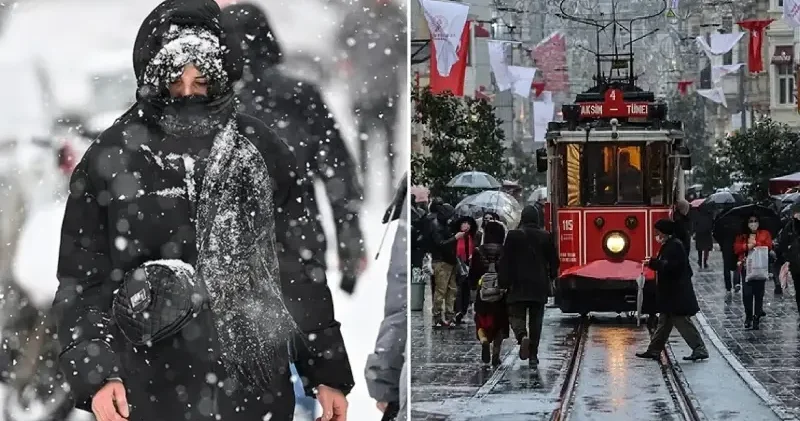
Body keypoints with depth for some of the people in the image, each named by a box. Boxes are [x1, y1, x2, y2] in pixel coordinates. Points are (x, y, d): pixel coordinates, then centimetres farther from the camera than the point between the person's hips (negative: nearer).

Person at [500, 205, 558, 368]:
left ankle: (522, 336, -28)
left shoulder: (513, 236, -5)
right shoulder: (546, 237, 2)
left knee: (516, 314, 4)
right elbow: (554, 261, 8)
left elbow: (506, 261, -6)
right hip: (539, 286, 2)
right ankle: (533, 356, 10)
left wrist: (504, 281, -2)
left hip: (519, 285, -2)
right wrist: (551, 277, 23)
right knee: (536, 319, 9)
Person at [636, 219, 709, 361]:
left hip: (677, 294, -11)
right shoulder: (669, 244, 14)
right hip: (671, 293, 11)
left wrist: (652, 262, -19)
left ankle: (700, 350, -4)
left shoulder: (674, 245, -17)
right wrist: (653, 262, 7)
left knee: (683, 322, -7)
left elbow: (668, 266, -25)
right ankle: (654, 350, 20)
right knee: (664, 321, 14)